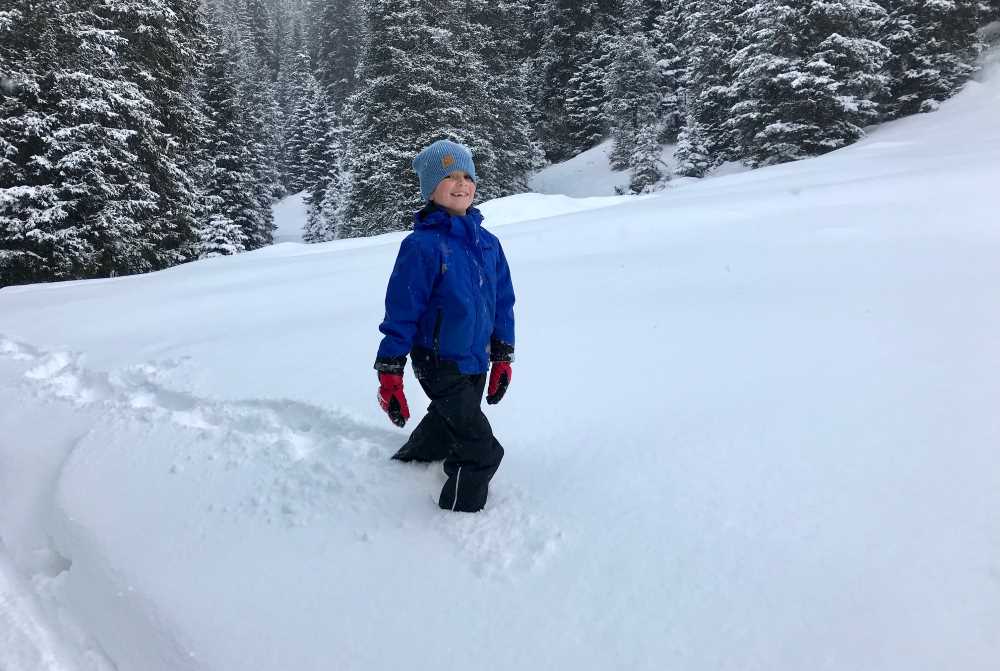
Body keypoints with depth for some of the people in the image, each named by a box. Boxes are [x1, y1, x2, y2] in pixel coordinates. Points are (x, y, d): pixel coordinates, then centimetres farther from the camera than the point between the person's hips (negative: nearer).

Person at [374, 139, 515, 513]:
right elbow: (402, 312, -18)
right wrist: (389, 375, -17)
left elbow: (503, 301, 9)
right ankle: (458, 514, 16)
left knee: (446, 427, 27)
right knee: (482, 452, -7)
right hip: (441, 365, -7)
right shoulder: (422, 245, -18)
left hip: (477, 361, 7)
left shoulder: (487, 243, 1)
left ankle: (404, 467, 55)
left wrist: (503, 357, 11)